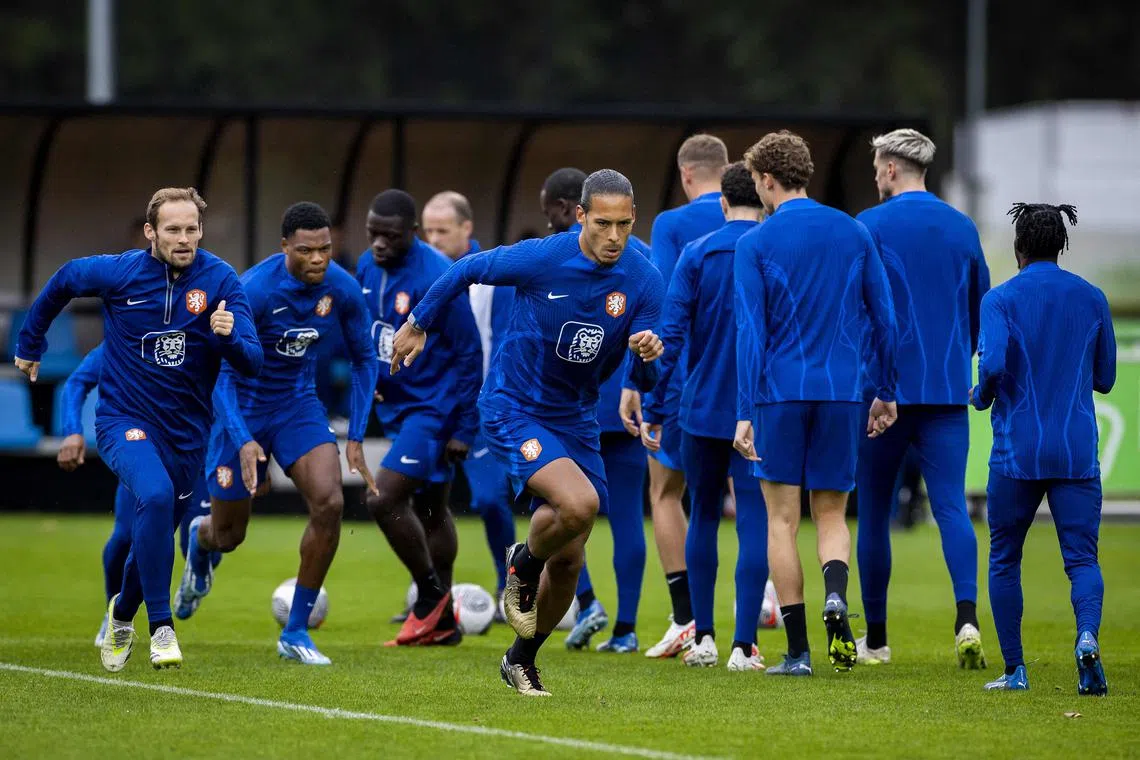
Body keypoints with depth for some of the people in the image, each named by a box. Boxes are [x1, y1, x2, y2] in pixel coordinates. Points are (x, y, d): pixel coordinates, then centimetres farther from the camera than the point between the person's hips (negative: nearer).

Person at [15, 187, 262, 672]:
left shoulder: (220, 280, -11)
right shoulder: (118, 272, -12)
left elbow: (251, 364, -16)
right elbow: (61, 283, 10)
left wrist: (229, 336, -37)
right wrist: (29, 345, 17)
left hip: (186, 431, 3)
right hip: (124, 419, -3)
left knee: (155, 537, 15)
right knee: (156, 495, -31)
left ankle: (123, 614, 47)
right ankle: (161, 628, -25)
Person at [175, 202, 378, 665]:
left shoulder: (342, 289, -13)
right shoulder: (252, 290, -27)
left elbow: (364, 359, 2)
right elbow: (220, 372, -23)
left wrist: (356, 440, -4)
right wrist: (243, 442, -36)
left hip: (298, 405, 3)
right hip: (244, 407, -3)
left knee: (329, 503, -21)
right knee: (228, 536, 9)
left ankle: (296, 633, -8)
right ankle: (199, 540, 52)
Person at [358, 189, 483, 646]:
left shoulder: (437, 279, -21)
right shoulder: (368, 267, 2)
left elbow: (469, 354, -16)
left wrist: (464, 430, -15)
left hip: (433, 407, -8)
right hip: (398, 407, 8)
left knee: (384, 500, -17)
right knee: (430, 509, 15)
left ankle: (431, 594, 1)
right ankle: (441, 623, 23)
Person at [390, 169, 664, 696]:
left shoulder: (643, 281, -9)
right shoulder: (542, 259, -19)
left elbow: (643, 380, -6)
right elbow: (467, 271, -1)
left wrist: (648, 356, -29)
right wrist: (418, 325, 9)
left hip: (576, 418, 5)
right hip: (514, 410, -5)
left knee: (567, 560, 7)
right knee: (578, 504, -29)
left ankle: (521, 661, 31)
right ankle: (524, 565, 4)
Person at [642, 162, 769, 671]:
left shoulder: (696, 254, -1)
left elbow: (670, 335, -7)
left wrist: (652, 409, -3)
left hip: (702, 411, 1)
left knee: (703, 517, 15)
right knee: (754, 524, -1)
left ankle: (703, 638, 16)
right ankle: (744, 646, -8)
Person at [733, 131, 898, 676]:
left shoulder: (755, 244, -4)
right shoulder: (854, 234, 7)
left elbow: (750, 331, -8)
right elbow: (884, 318, 9)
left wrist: (744, 414, -9)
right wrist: (886, 393, 19)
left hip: (780, 392, -3)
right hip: (842, 394, 3)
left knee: (782, 520, 5)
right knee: (832, 514, 12)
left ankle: (797, 651, 2)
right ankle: (835, 595, -19)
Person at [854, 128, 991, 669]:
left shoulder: (871, 227, -5)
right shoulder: (962, 229, 9)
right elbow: (980, 311, 17)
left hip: (884, 389, -3)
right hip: (949, 391, 3)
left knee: (874, 513, 8)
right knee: (951, 506, -4)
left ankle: (875, 638, 15)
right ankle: (967, 618, -26)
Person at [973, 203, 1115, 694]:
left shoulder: (1000, 299, -4)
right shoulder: (1092, 299, 7)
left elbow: (993, 364, -18)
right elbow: (1104, 378, 13)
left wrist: (981, 396, 2)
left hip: (1017, 451, -2)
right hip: (1077, 451, 2)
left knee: (1004, 559, 12)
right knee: (1082, 557, 0)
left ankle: (1014, 669, 11)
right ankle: (1087, 635, -28)